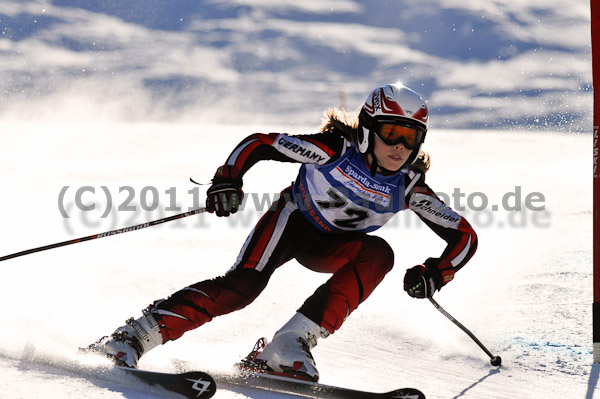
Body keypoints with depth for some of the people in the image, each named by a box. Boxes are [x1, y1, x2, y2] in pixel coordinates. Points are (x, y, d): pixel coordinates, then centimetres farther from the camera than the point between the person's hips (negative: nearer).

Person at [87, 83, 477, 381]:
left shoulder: (408, 187, -16)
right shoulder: (335, 149, -25)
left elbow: (465, 235, -12)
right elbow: (259, 143, -22)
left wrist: (437, 273, -28)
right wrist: (228, 180, -38)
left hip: (329, 247, 4)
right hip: (293, 222, -4)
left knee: (378, 254, -28)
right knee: (244, 284, -28)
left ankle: (294, 341, -33)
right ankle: (134, 337, -30)